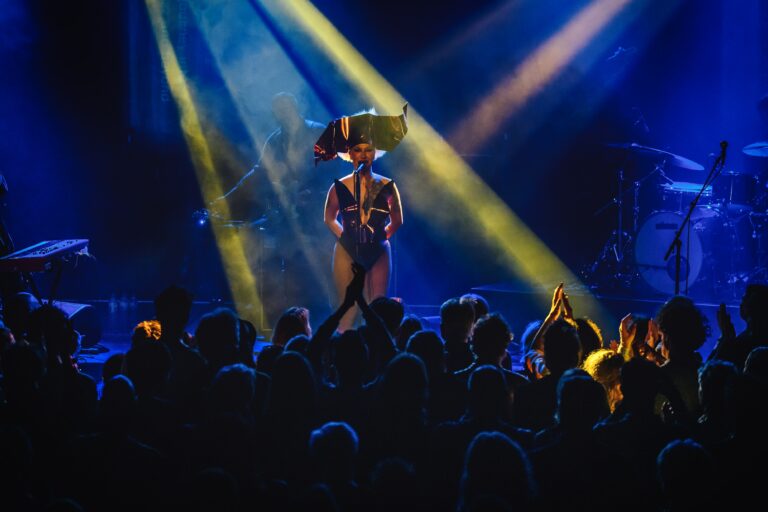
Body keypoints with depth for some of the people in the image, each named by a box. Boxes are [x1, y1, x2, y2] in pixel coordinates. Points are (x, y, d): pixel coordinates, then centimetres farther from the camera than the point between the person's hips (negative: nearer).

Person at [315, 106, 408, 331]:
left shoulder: (386, 187, 1)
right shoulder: (339, 188, -1)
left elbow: (397, 221, 13)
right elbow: (329, 219, 14)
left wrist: (379, 236, 6)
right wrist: (344, 237, 4)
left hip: (378, 253, 1)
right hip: (348, 253, -1)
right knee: (348, 311, -2)